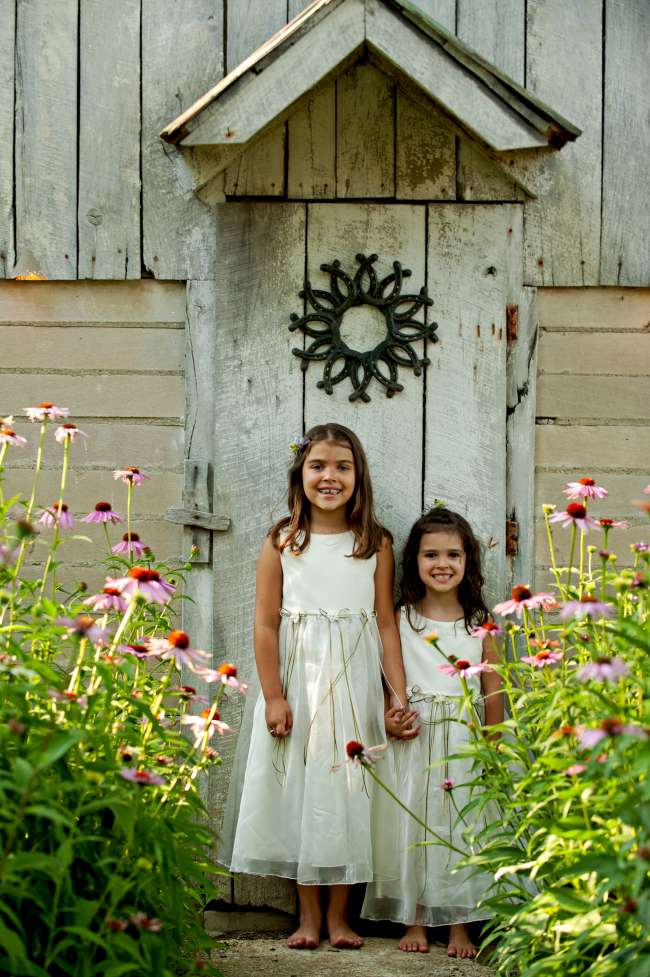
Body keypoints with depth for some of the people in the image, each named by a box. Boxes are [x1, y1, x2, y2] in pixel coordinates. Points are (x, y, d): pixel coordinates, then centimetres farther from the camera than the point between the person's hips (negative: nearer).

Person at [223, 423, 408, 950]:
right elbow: (265, 624, -4)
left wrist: (399, 693, -4)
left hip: (355, 684, 0)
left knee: (348, 789, 4)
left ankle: (338, 913, 16)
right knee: (300, 788, 4)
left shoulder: (376, 544, 1)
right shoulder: (281, 542, -2)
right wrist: (273, 696, -8)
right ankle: (308, 914, 15)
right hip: (298, 683, 0)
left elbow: (386, 622, 1)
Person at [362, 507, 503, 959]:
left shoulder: (481, 625, 4)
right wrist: (391, 719, -15)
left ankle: (459, 925, 12)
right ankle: (415, 921, 13)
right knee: (413, 823, 2)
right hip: (413, 740, 0)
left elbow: (493, 694, 6)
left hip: (464, 745, 0)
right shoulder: (400, 620, 3)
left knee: (462, 827, 2)